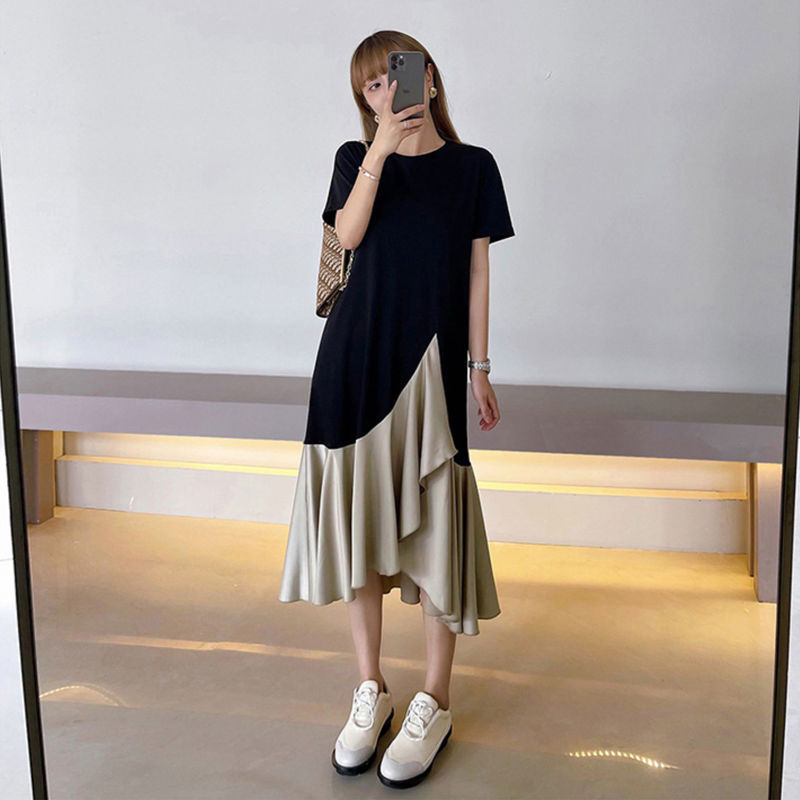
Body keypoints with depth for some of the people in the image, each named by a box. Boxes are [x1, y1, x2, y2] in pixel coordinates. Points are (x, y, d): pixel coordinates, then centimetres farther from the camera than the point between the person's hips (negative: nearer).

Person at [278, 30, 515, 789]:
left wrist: (480, 367, 2)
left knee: (432, 527, -1)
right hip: (355, 357, 2)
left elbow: (477, 271, 5)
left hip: (431, 362, -1)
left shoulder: (472, 166, 6)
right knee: (360, 519, 6)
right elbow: (348, 234, -11)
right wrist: (380, 149, -21)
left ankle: (434, 702, 15)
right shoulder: (357, 157, 9)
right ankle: (370, 689, 22)